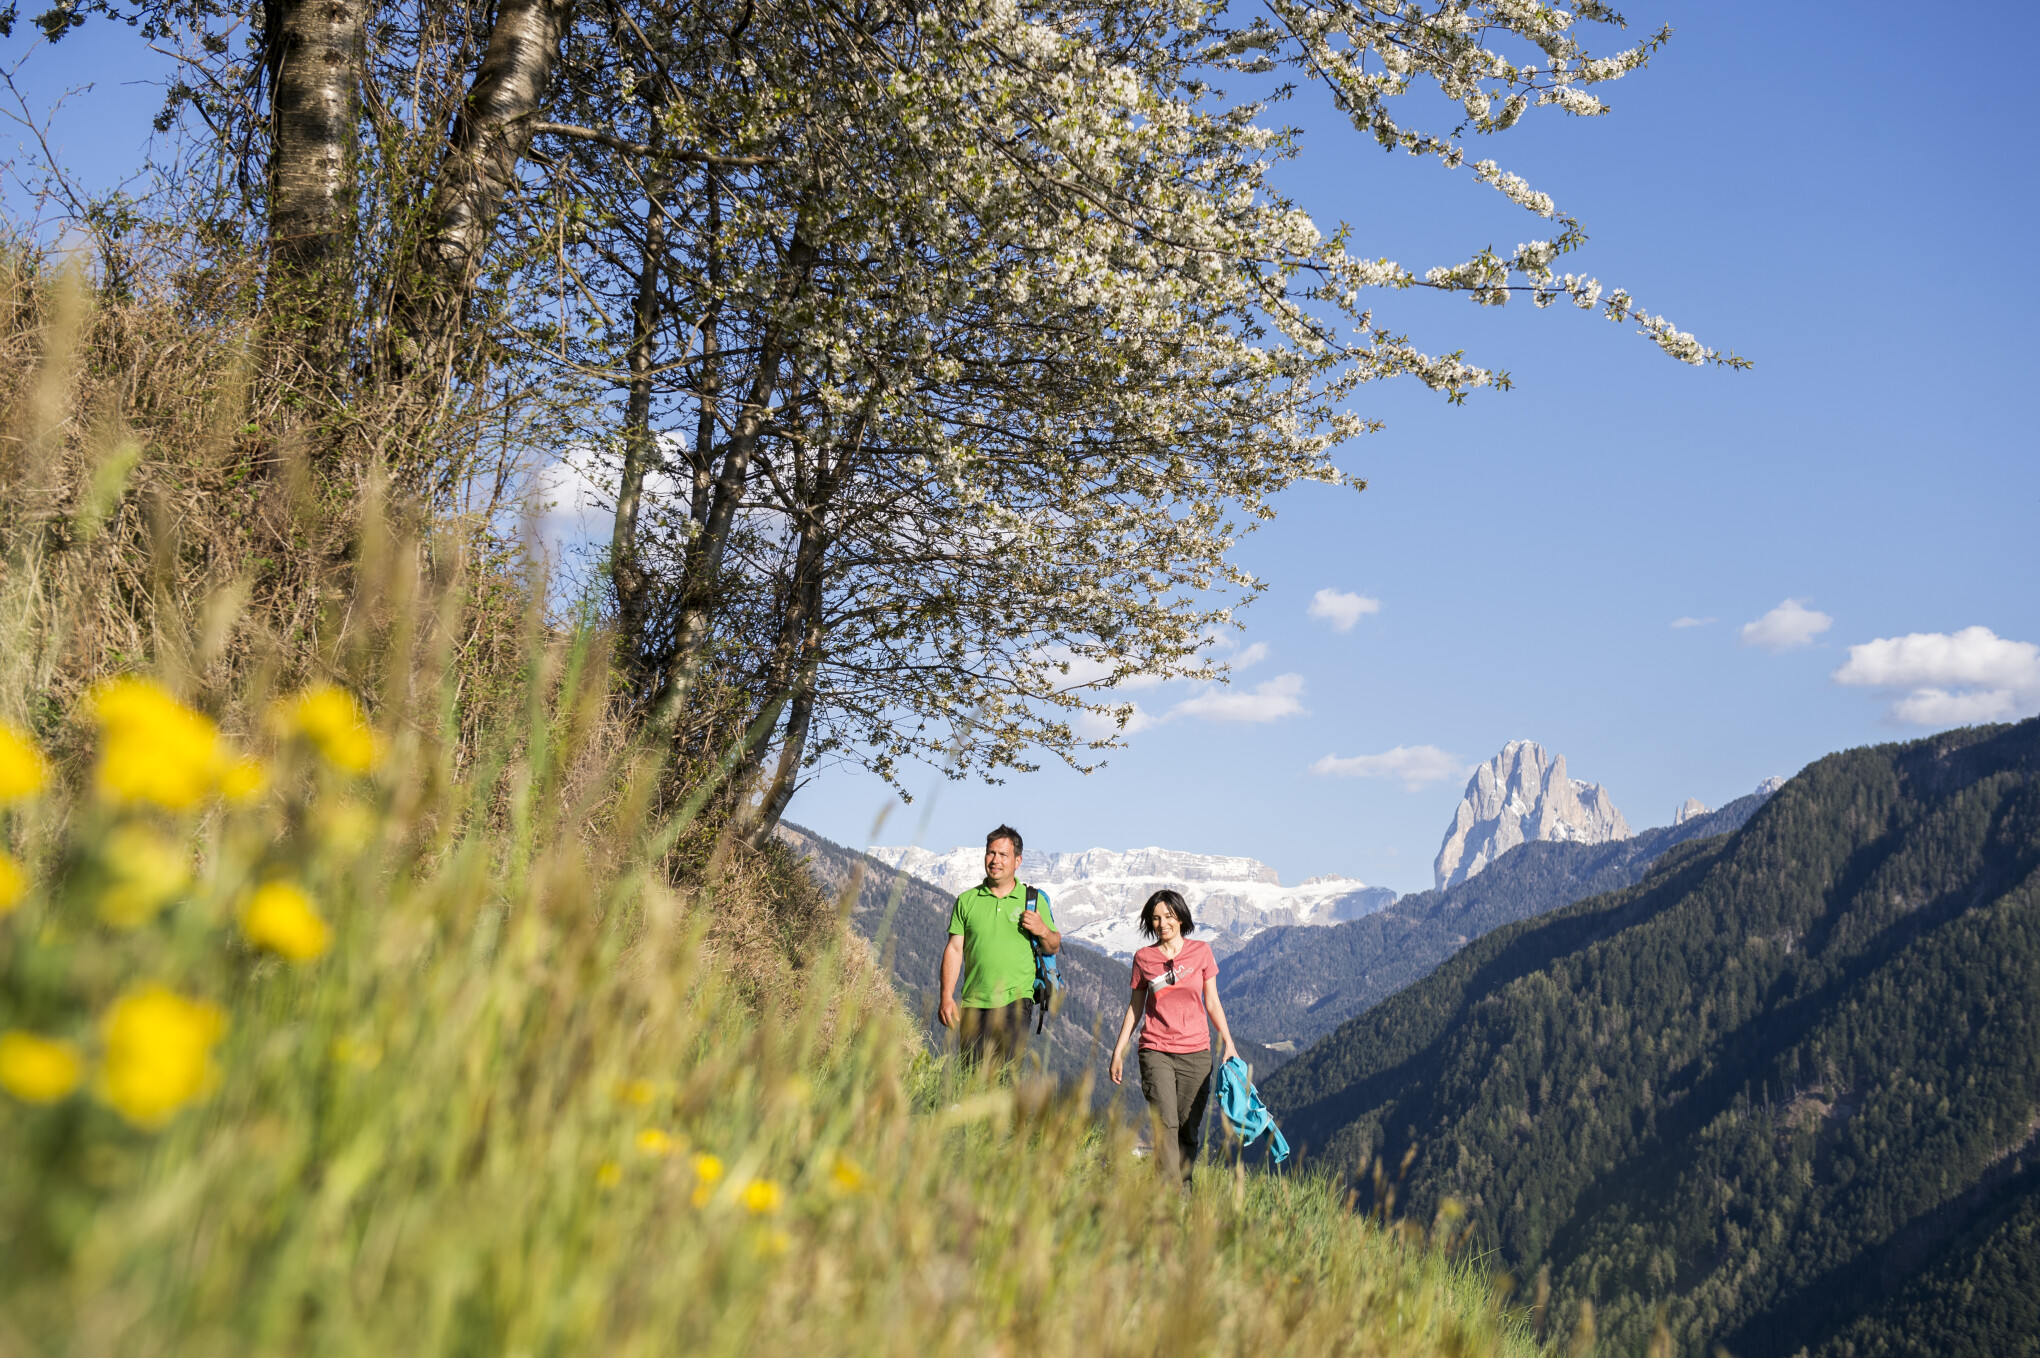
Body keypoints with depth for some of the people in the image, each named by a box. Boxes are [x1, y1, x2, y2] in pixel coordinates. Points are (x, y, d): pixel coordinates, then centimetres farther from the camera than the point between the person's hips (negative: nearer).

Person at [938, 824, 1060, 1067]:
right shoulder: (967, 901, 10)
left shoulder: (1034, 899, 8)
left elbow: (1054, 948, 12)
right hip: (973, 1004, 2)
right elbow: (954, 950, 7)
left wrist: (1043, 931, -11)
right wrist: (946, 998, -2)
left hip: (1015, 1001, -1)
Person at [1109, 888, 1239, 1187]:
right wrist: (1118, 1050, 11)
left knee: (1190, 1129, 1)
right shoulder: (1143, 958, 5)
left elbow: (1212, 1003, 11)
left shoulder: (1201, 952, 5)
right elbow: (1135, 1007, 13)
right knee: (1165, 1124, -13)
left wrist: (1229, 1043, 5)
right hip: (1156, 1051, -1)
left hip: (1196, 1053, 1)